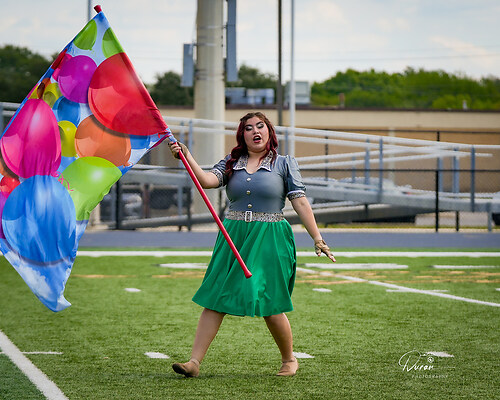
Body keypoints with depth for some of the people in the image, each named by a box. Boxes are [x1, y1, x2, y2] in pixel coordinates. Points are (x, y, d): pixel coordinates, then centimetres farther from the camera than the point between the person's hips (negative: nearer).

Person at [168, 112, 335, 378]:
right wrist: (186, 156, -19)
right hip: (233, 237, 3)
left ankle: (289, 360, 18)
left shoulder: (284, 164, 6)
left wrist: (317, 239, -4)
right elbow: (207, 180, -6)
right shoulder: (231, 164, 11)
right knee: (215, 299, -5)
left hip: (269, 241, -2)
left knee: (270, 306, -4)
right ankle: (194, 361, -5)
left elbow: (300, 202, 2)